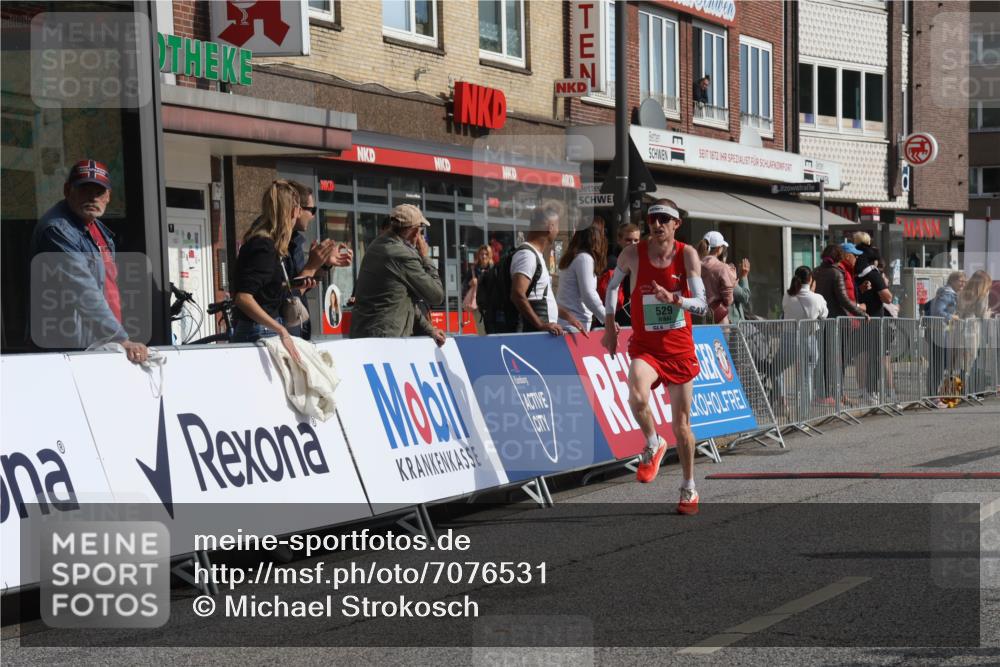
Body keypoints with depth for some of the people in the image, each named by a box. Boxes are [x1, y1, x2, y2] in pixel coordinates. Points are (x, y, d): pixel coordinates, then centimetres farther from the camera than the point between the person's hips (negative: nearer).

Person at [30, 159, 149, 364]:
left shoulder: (98, 229, 17)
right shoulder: (57, 230, -14)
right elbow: (84, 293, -22)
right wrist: (122, 340, -27)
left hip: (102, 345, 8)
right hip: (71, 347, -8)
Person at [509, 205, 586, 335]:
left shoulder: (537, 255, 20)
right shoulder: (527, 255, -12)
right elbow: (518, 295, -25)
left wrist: (567, 315, 24)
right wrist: (541, 324, -26)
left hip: (545, 331, 10)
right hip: (532, 333, -10)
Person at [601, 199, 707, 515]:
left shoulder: (687, 254, -7)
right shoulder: (633, 254, -5)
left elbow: (701, 304, -11)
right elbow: (613, 284, 14)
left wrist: (673, 299, -30)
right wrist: (609, 324, 8)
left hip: (680, 349, 1)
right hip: (645, 346, -1)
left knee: (681, 423, 8)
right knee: (637, 398, -32)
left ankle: (689, 487, 27)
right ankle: (653, 445, -2)